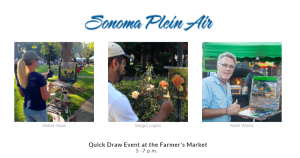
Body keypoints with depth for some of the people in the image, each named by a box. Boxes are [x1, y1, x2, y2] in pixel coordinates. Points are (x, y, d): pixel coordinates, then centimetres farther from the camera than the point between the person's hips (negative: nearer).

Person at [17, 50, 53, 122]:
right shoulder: (39, 77, -22)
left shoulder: (20, 77, -3)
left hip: (26, 110, 6)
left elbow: (22, 94, 11)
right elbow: (45, 97, -20)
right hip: (39, 110, -5)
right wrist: (49, 87, -3)